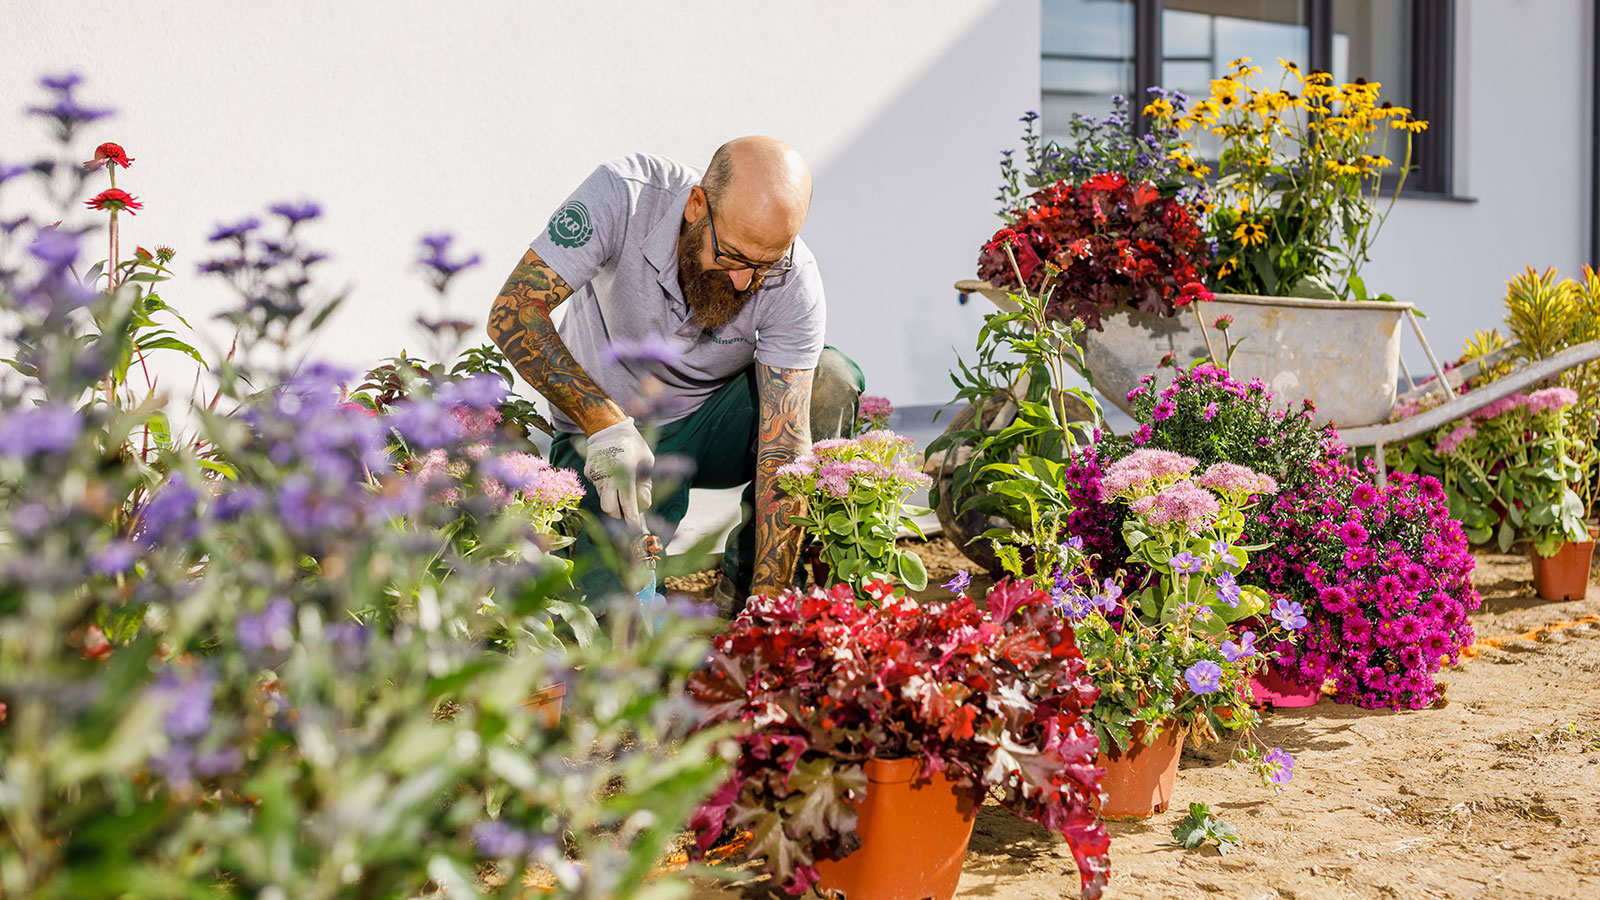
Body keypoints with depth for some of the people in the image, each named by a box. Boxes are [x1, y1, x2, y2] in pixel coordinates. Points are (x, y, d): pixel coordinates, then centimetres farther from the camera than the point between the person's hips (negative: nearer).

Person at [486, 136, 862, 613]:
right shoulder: (622, 196, -27)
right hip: (604, 432, -2)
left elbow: (785, 448, -28)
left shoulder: (795, 283, -25)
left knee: (831, 383, -27)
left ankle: (745, 577, -8)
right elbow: (512, 313, -29)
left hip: (712, 427, 2)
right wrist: (603, 422, -41)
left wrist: (766, 606, -35)